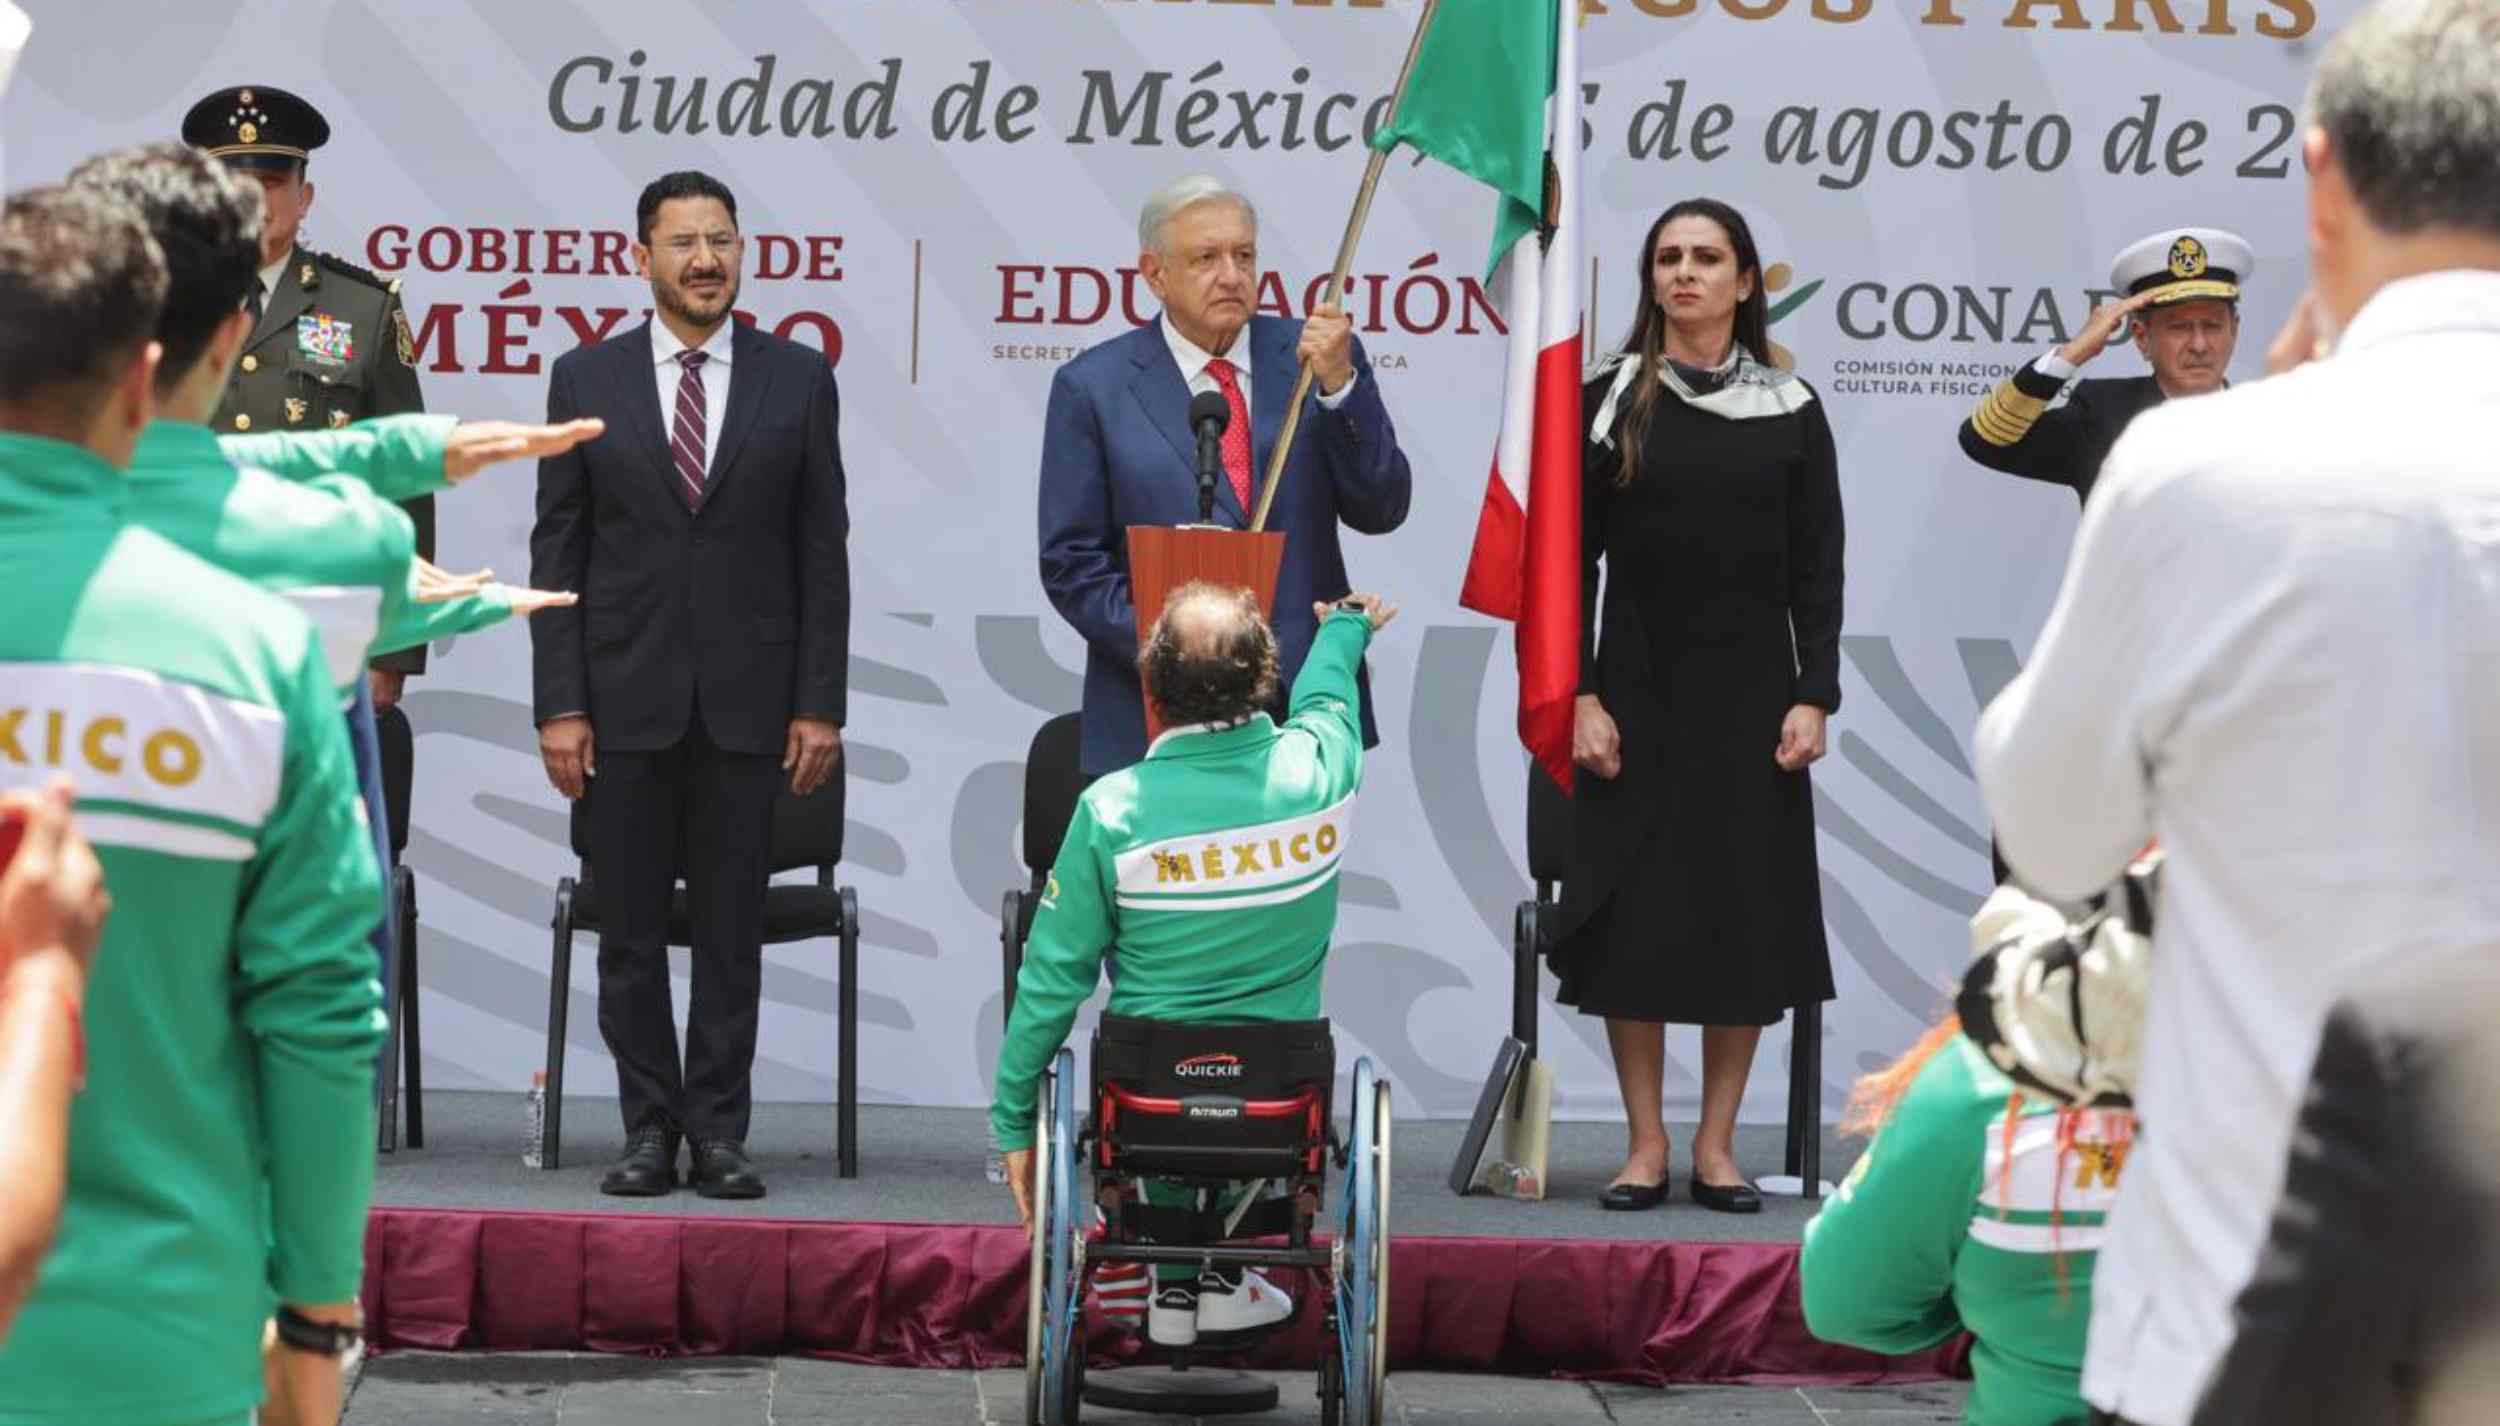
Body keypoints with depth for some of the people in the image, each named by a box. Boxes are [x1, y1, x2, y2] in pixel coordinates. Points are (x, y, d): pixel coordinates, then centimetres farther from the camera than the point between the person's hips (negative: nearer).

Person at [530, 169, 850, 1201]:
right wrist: (559, 705, -4)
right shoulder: (586, 380, 4)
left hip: (747, 699, 0)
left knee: (732, 925, 3)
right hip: (626, 698, 0)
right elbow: (557, 553, 3)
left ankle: (719, 1132, 9)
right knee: (630, 928, 5)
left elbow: (822, 553, 4)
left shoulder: (798, 380, 4)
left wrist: (819, 705, -2)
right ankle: (649, 1126, 13)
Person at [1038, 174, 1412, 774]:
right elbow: (1071, 562, 1)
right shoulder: (1092, 386, 1)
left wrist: (1339, 385, -12)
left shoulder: (1311, 357, 6)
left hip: (1307, 708, 2)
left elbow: (1379, 512, 1)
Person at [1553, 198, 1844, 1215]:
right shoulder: (1610, 402, 2)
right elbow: (1571, 559, 1)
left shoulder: (1790, 410, 5)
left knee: (1747, 912, 1)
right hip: (1640, 693, -1)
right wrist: (1580, 696, -8)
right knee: (1631, 915, -1)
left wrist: (1813, 697, -5)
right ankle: (1645, 1142, 7)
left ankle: (1717, 1144, 10)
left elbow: (1818, 569, 4)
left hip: (1752, 698, 1)